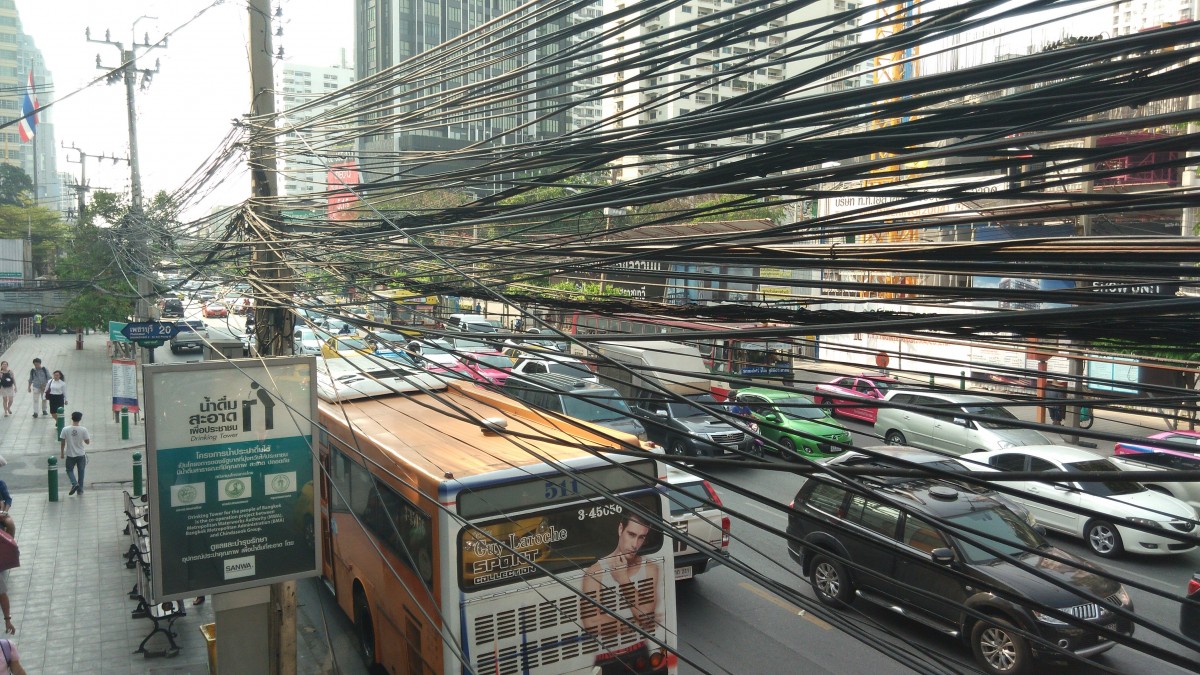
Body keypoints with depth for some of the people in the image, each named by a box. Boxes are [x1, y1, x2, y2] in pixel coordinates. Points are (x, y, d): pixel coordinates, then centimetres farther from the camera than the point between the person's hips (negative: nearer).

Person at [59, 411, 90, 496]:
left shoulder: (65, 429, -10)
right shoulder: (83, 429, -13)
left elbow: (62, 442, -3)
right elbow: (87, 442, -6)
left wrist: (62, 452, 9)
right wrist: (89, 437, 14)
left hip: (70, 455, 0)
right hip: (81, 454, 0)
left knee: (69, 470, 17)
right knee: (81, 471, 12)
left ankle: (74, 483, -6)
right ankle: (80, 489, 16)